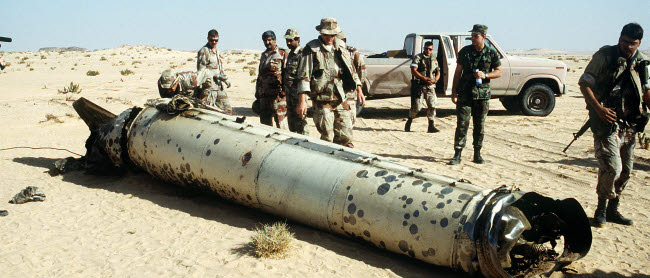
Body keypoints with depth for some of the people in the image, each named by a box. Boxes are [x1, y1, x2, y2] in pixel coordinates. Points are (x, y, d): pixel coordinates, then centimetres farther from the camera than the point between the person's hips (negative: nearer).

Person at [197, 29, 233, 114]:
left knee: (228, 109, 11)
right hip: (209, 86, -8)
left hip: (219, 86, 8)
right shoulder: (203, 51, -8)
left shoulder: (217, 51, 18)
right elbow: (201, 70, -12)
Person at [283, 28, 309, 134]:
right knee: (291, 120, 14)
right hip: (289, 92, 9)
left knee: (300, 120, -7)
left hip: (298, 92, -9)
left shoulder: (302, 54, -12)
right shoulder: (290, 54, 16)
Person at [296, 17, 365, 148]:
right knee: (327, 138, -4)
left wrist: (359, 90, 16)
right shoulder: (311, 49, -3)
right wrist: (302, 101, -14)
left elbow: (351, 70, 22)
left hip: (341, 99, 4)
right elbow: (304, 76, -7)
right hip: (322, 100, -4)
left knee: (346, 137, 3)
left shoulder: (341, 47, 12)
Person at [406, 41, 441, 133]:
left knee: (432, 105, -5)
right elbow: (413, 71, -12)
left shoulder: (434, 60, 15)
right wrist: (424, 78, -20)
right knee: (417, 107, -6)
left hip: (430, 86, 5)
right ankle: (409, 122, 18)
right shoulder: (418, 58, -2)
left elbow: (438, 73, 17)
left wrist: (434, 80, -6)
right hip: (419, 86, -5)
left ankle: (431, 127, 0)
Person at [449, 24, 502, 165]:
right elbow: (458, 72, 6)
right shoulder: (465, 51, 3)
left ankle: (477, 154, 19)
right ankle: (457, 155, -4)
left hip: (483, 95, 1)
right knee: (462, 124, -5)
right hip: (465, 93, -1)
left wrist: (485, 75, -14)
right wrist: (454, 91, 0)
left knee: (480, 125, 8)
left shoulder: (491, 53, 2)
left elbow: (499, 72, 5)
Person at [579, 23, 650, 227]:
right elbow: (584, 83, -7)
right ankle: (601, 208, 5)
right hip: (607, 121, -6)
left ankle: (612, 210, 25)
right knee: (611, 167, -14)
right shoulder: (605, 56, -7)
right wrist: (598, 108, -18)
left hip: (630, 124, 6)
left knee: (625, 170, 11)